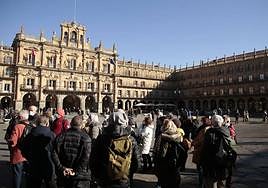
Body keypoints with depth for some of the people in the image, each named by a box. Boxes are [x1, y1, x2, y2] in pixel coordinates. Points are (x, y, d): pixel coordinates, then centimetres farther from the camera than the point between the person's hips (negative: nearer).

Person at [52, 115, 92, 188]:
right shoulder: (85, 138, -11)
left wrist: (61, 168, -6)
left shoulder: (61, 136, 0)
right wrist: (76, 171, -14)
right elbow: (85, 158, -19)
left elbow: (54, 154, -5)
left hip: (63, 174, 4)